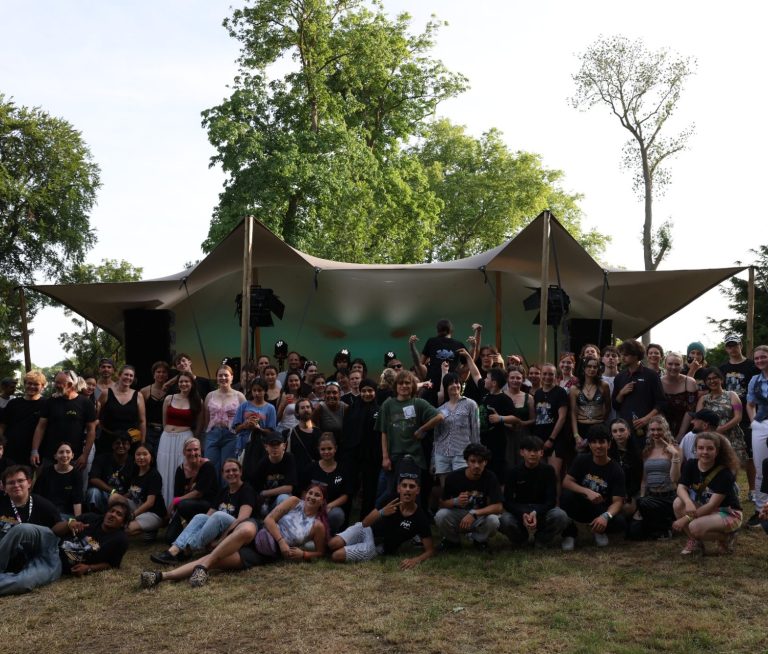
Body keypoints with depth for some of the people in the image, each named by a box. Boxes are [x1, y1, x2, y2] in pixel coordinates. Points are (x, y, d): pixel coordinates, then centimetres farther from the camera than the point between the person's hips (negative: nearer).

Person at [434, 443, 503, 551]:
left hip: (480, 517, 0)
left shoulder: (490, 478, -16)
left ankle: (478, 540, 3)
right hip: (457, 516, 1)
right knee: (440, 516, -30)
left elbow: (498, 507, -22)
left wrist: (473, 514, -35)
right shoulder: (453, 477, -15)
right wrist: (455, 501, -28)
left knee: (493, 521, -33)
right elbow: (442, 503, -4)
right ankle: (453, 540, 3)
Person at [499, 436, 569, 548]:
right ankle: (521, 537, 5)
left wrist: (536, 513, -32)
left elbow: (551, 499, -12)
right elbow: (507, 501, -11)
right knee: (504, 521, -32)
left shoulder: (548, 470, -8)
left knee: (561, 516, -31)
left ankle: (542, 540, 1)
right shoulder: (514, 472, -8)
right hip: (520, 510, 0)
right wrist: (522, 514, -31)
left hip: (542, 509, 0)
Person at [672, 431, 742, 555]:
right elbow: (681, 488, -15)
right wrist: (688, 503, -38)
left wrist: (686, 519, -28)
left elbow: (713, 505, -25)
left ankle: (726, 538, 0)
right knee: (678, 503, -20)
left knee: (695, 527, -31)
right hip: (705, 509, 6)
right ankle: (694, 541, -2)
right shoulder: (691, 465, -6)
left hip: (728, 514, -6)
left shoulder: (724, 473, -22)